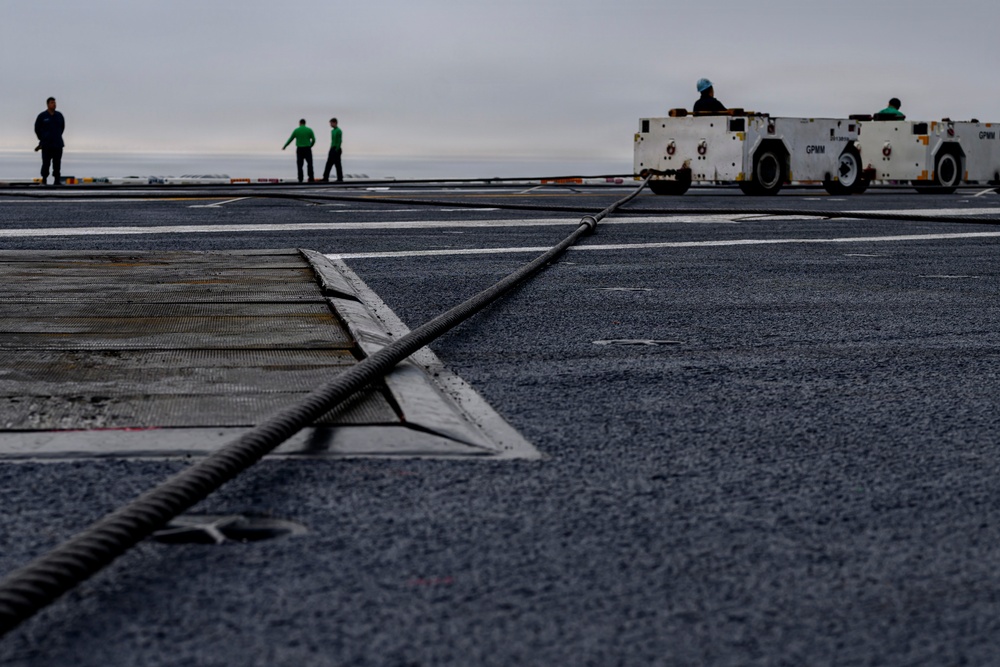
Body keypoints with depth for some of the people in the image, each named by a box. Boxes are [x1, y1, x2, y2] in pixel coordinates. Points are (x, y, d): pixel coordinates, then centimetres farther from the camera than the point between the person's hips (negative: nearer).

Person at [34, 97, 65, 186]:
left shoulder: (59, 115, 7)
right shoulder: (42, 116, -1)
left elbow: (62, 127, 20)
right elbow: (37, 129, 9)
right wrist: (42, 139, 13)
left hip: (58, 144, 3)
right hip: (46, 145, -3)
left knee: (57, 163, 2)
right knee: (46, 163, -7)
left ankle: (57, 180, 7)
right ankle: (43, 180, -1)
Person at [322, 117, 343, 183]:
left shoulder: (339, 131, -11)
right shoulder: (332, 131, 17)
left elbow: (340, 141, -17)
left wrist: (337, 150, -21)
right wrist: (331, 149, 18)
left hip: (336, 150, -9)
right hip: (332, 149, 9)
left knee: (337, 164, -5)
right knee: (329, 164, 4)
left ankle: (340, 179, 0)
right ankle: (325, 178, 3)